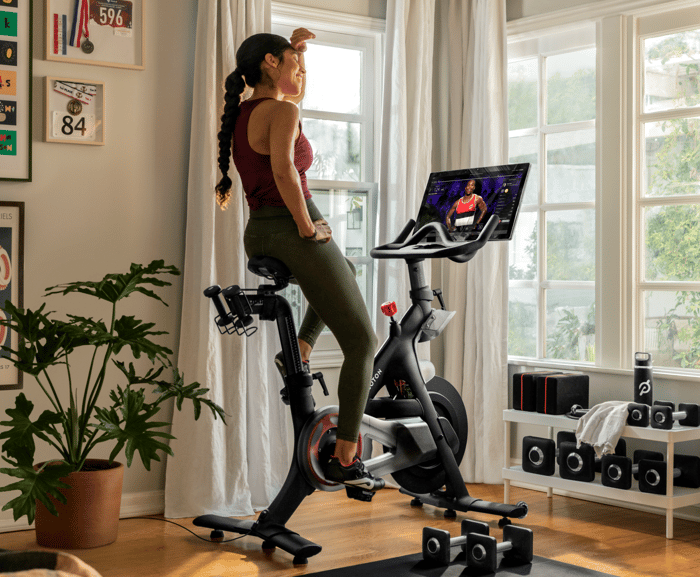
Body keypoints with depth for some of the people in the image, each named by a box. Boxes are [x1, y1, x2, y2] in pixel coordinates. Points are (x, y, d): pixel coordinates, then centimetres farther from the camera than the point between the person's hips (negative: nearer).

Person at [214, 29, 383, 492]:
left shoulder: (243, 110, 15)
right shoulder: (281, 111, -11)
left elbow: (296, 91, 34)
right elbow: (283, 166, -31)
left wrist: (296, 49, 20)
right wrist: (307, 226, -22)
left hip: (257, 237, 9)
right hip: (294, 235, -9)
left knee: (344, 273, 38)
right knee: (361, 342, 2)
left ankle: (299, 350, 18)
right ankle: (346, 460, 1)